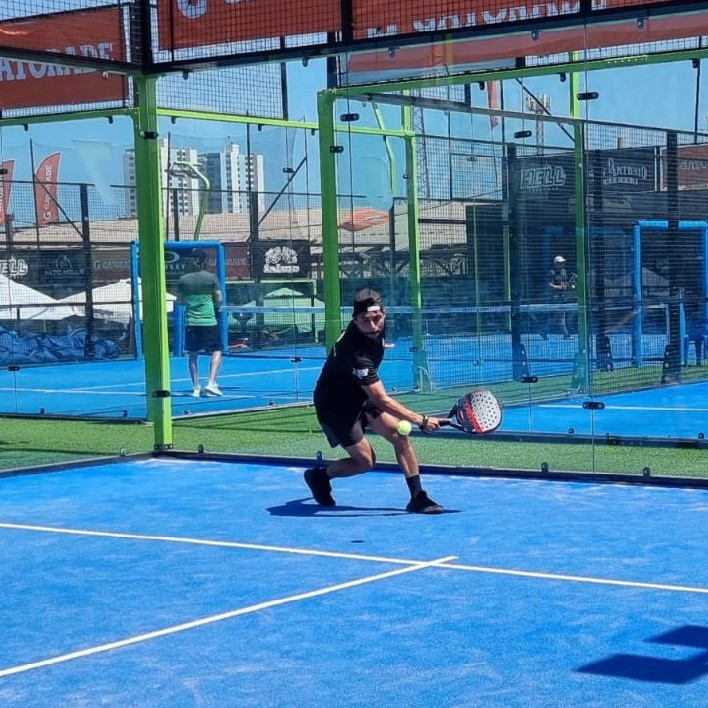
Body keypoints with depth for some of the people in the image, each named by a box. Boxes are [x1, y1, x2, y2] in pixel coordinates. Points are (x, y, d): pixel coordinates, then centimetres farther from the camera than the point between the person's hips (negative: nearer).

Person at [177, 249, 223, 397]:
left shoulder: (183, 279, 4)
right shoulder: (212, 278, -4)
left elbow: (180, 300, 12)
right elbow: (219, 300, -1)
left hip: (191, 322, 3)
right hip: (209, 321, -3)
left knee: (193, 355, 11)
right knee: (216, 352, 3)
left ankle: (196, 388, 12)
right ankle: (211, 383, -11)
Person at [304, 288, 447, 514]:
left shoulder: (375, 330, -13)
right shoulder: (355, 351, -38)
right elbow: (381, 401, -37)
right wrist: (421, 421, -39)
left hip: (360, 396, 8)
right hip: (335, 405, -8)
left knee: (400, 434, -7)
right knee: (364, 461, -8)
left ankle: (417, 498, -4)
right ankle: (319, 475, 19)